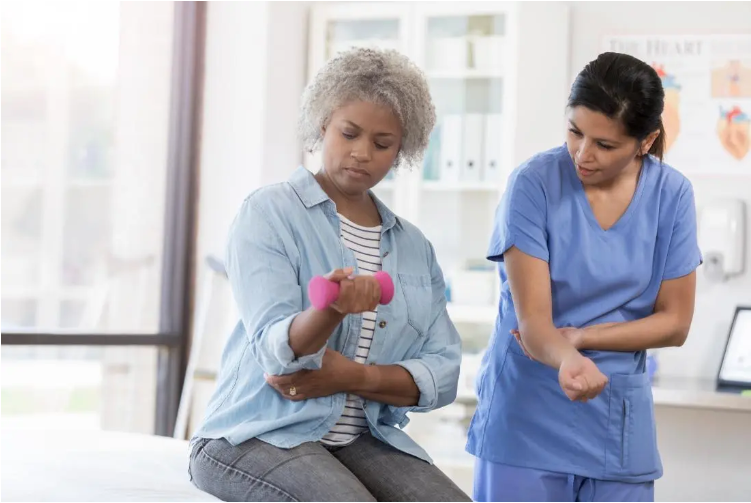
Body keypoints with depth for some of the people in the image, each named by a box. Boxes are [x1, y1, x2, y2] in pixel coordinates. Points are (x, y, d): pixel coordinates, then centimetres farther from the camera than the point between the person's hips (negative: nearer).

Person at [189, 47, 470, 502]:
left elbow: (442, 373, 5)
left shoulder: (414, 246, 15)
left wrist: (354, 377, -13)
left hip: (363, 439, 5)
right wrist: (331, 310, -36)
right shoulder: (269, 213, -1)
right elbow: (277, 350, -14)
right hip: (258, 434, -5)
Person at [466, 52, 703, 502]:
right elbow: (532, 320, -19)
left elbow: (674, 323, 1)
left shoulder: (671, 195, -4)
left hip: (619, 424, 3)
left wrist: (578, 337, -11)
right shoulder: (534, 184, -13)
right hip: (527, 417, -2)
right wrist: (567, 361, -40)